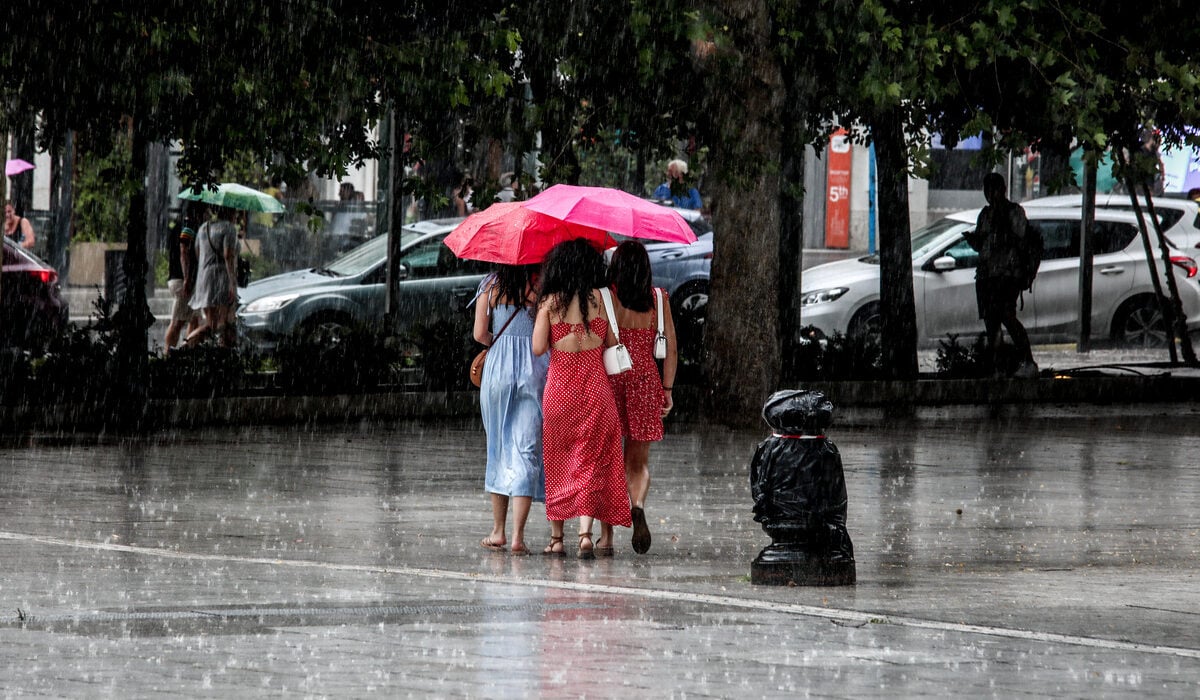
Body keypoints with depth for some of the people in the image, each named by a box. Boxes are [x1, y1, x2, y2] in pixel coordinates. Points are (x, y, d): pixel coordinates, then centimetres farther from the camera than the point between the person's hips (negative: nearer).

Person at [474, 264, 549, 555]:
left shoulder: (491, 286, 2)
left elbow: (480, 334, -1)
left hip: (497, 367, 2)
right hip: (534, 367, -2)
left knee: (499, 449, 15)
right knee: (526, 450, -2)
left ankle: (498, 531, 18)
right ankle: (518, 536, -10)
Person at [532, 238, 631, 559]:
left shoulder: (550, 302, -4)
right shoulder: (598, 298, -2)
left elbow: (538, 348, -7)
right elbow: (612, 342, 2)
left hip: (559, 388, 0)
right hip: (595, 386, 0)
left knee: (557, 460, 12)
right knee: (591, 460, 1)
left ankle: (556, 537, 14)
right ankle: (585, 532, -15)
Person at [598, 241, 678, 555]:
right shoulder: (658, 299, 3)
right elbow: (671, 349, 3)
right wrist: (668, 389, 9)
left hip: (609, 379, -2)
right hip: (645, 380, 2)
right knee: (638, 461, 10)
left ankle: (606, 532, 7)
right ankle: (638, 506, -20)